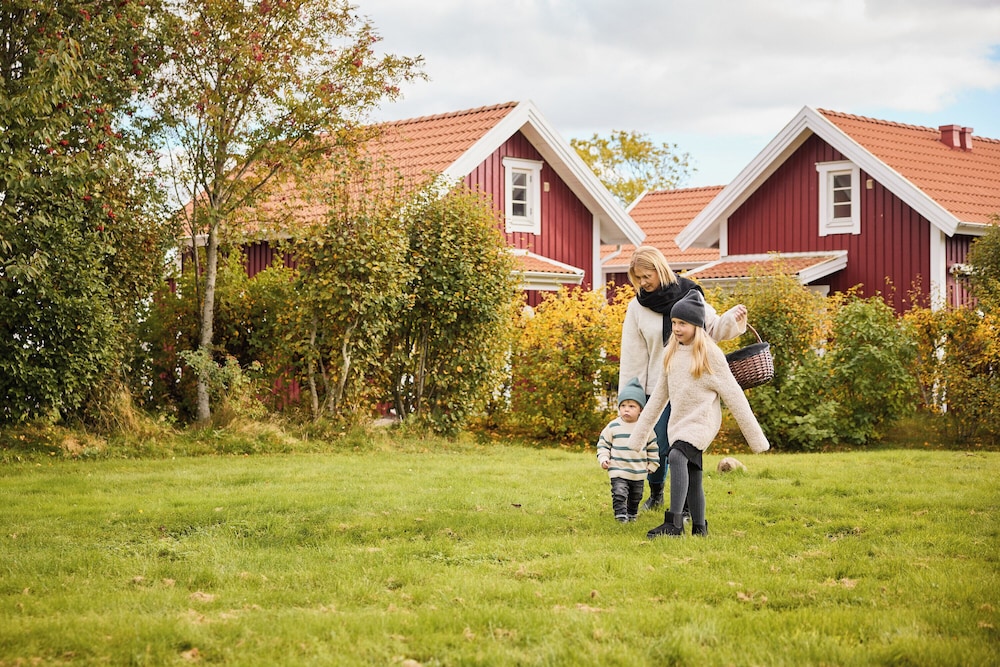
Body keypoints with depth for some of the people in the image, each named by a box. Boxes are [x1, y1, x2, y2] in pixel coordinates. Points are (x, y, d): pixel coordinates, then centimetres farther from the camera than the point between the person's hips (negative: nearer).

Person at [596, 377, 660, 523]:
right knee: (619, 493, -16)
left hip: (639, 472, 2)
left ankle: (632, 513, 34)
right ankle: (620, 514, -10)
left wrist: (652, 464, 12)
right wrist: (603, 459, -8)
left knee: (636, 497, 15)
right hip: (618, 471, -2)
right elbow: (603, 443, 4)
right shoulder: (613, 426, -5)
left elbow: (652, 447, 10)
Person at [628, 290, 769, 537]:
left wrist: (756, 437, -7)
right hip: (679, 423, 7)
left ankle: (673, 523, -36)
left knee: (676, 457, -28)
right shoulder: (672, 354, 11)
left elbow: (734, 395, -6)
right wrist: (638, 435, 20)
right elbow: (659, 395, 20)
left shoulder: (710, 354, -7)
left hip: (702, 421, -7)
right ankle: (699, 528, 19)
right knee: (692, 477, 8)